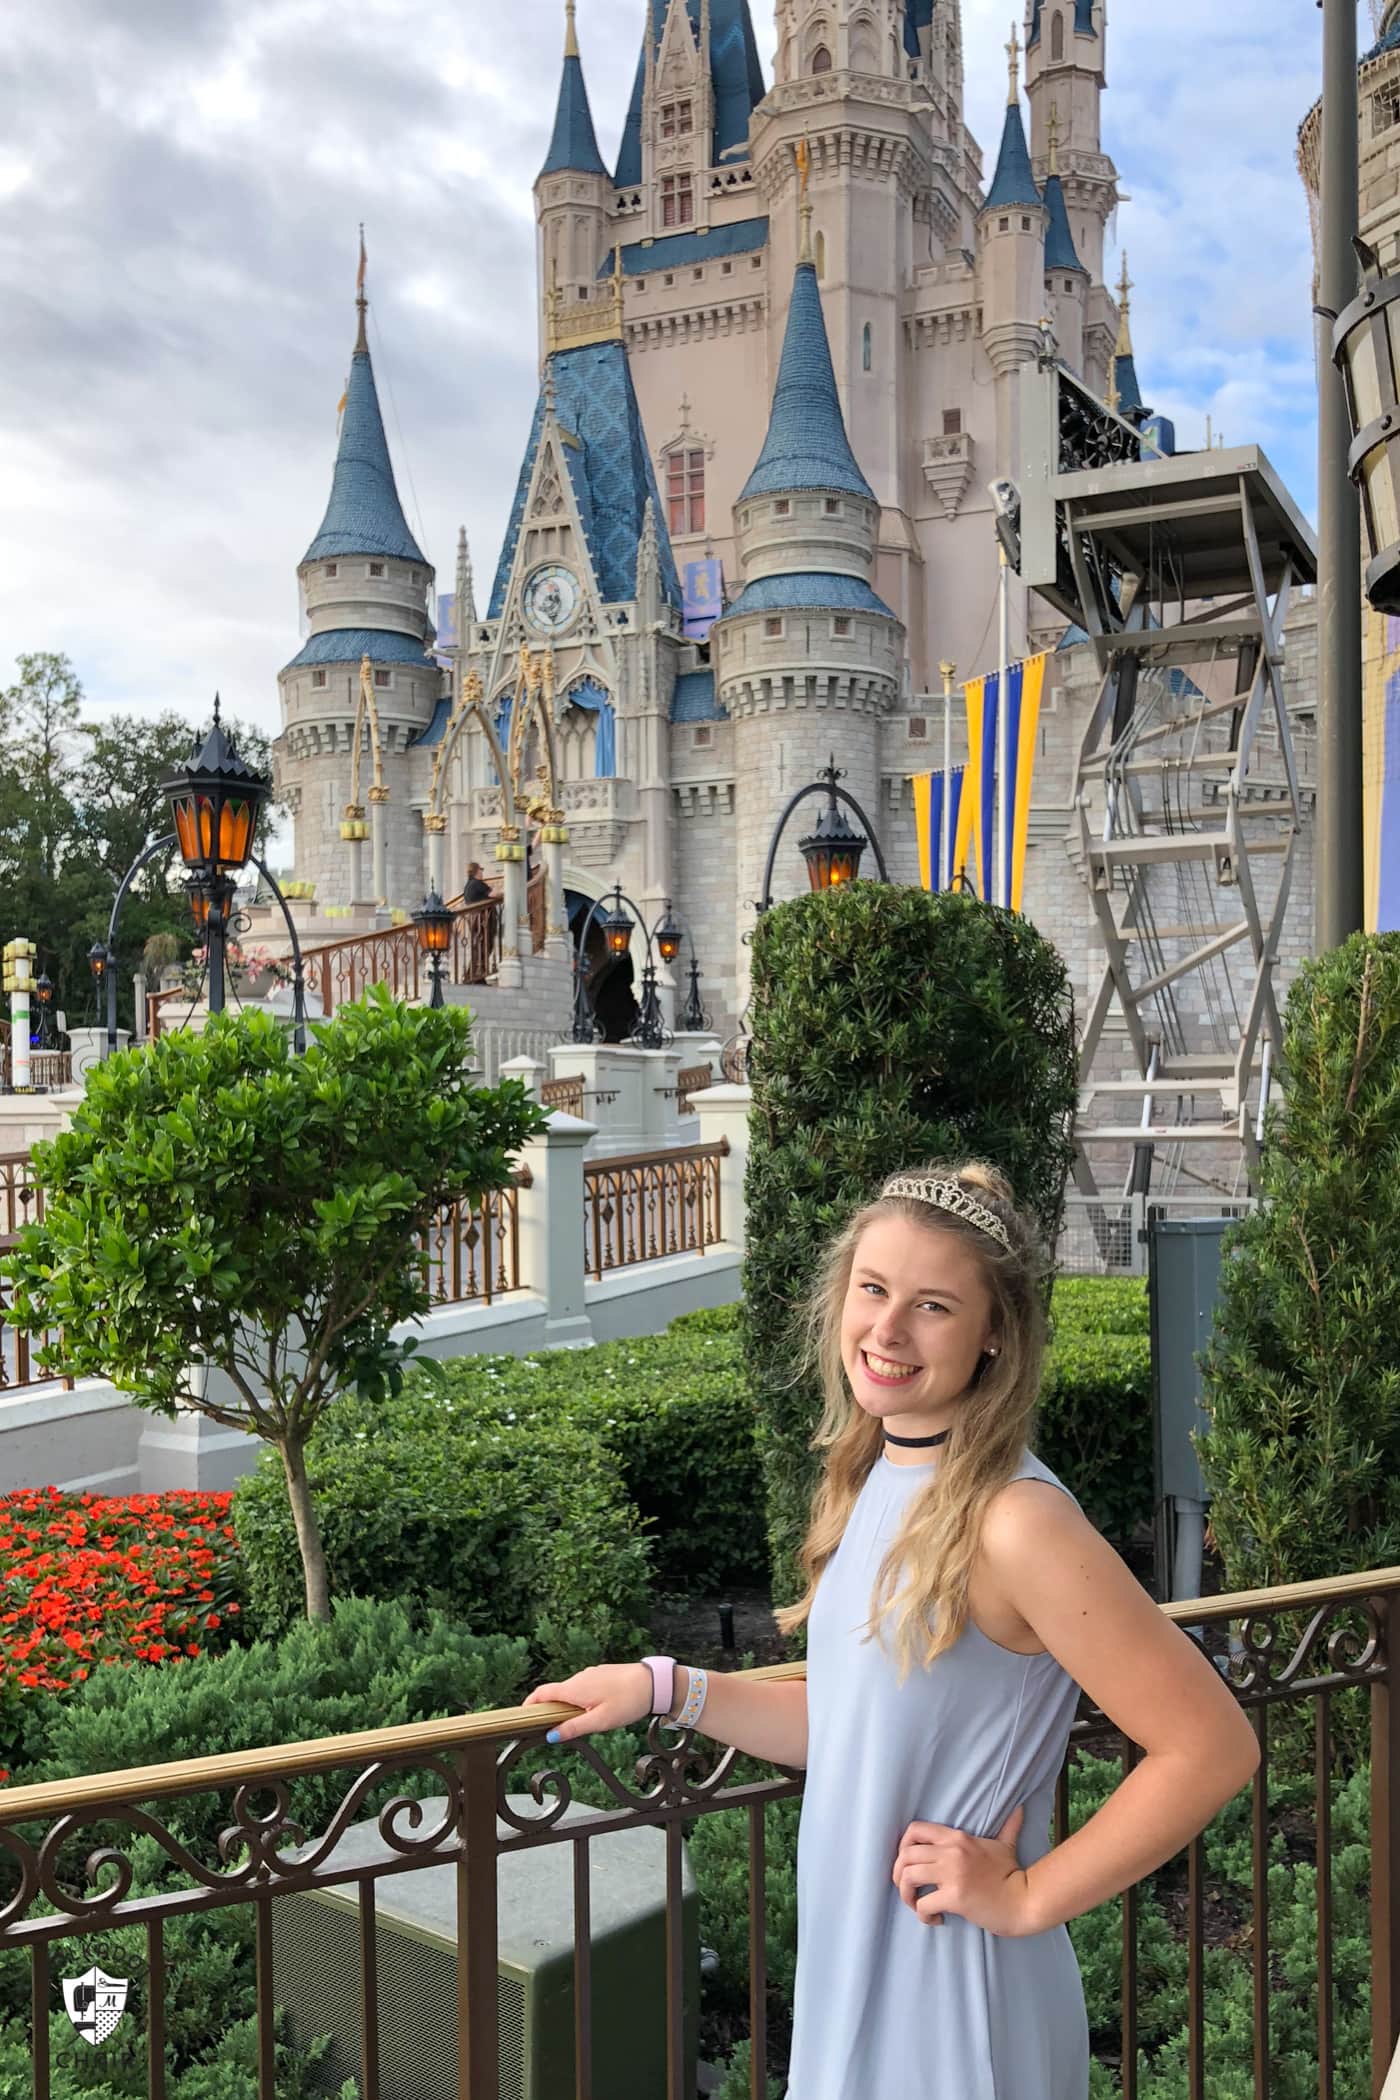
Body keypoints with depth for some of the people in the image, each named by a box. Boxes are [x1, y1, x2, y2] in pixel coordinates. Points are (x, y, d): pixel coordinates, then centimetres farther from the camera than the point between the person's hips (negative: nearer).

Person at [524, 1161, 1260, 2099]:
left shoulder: (1014, 1521, -24)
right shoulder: (872, 1483, 0)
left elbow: (1213, 1747, -22)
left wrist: (1028, 1897, -16)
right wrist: (660, 1687, 6)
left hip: (952, 2018, -7)